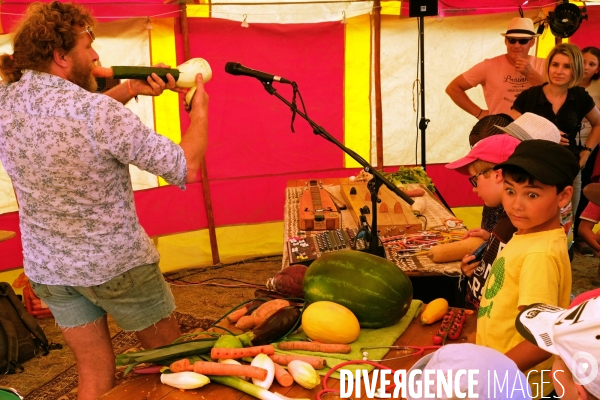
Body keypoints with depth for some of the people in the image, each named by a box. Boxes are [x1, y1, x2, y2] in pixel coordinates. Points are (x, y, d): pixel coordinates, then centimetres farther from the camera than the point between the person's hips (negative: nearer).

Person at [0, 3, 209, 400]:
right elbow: (185, 169, -22)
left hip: (45, 266, 6)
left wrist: (129, 90, 3)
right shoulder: (99, 113, -26)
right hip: (116, 264, -6)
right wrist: (200, 112, -7)